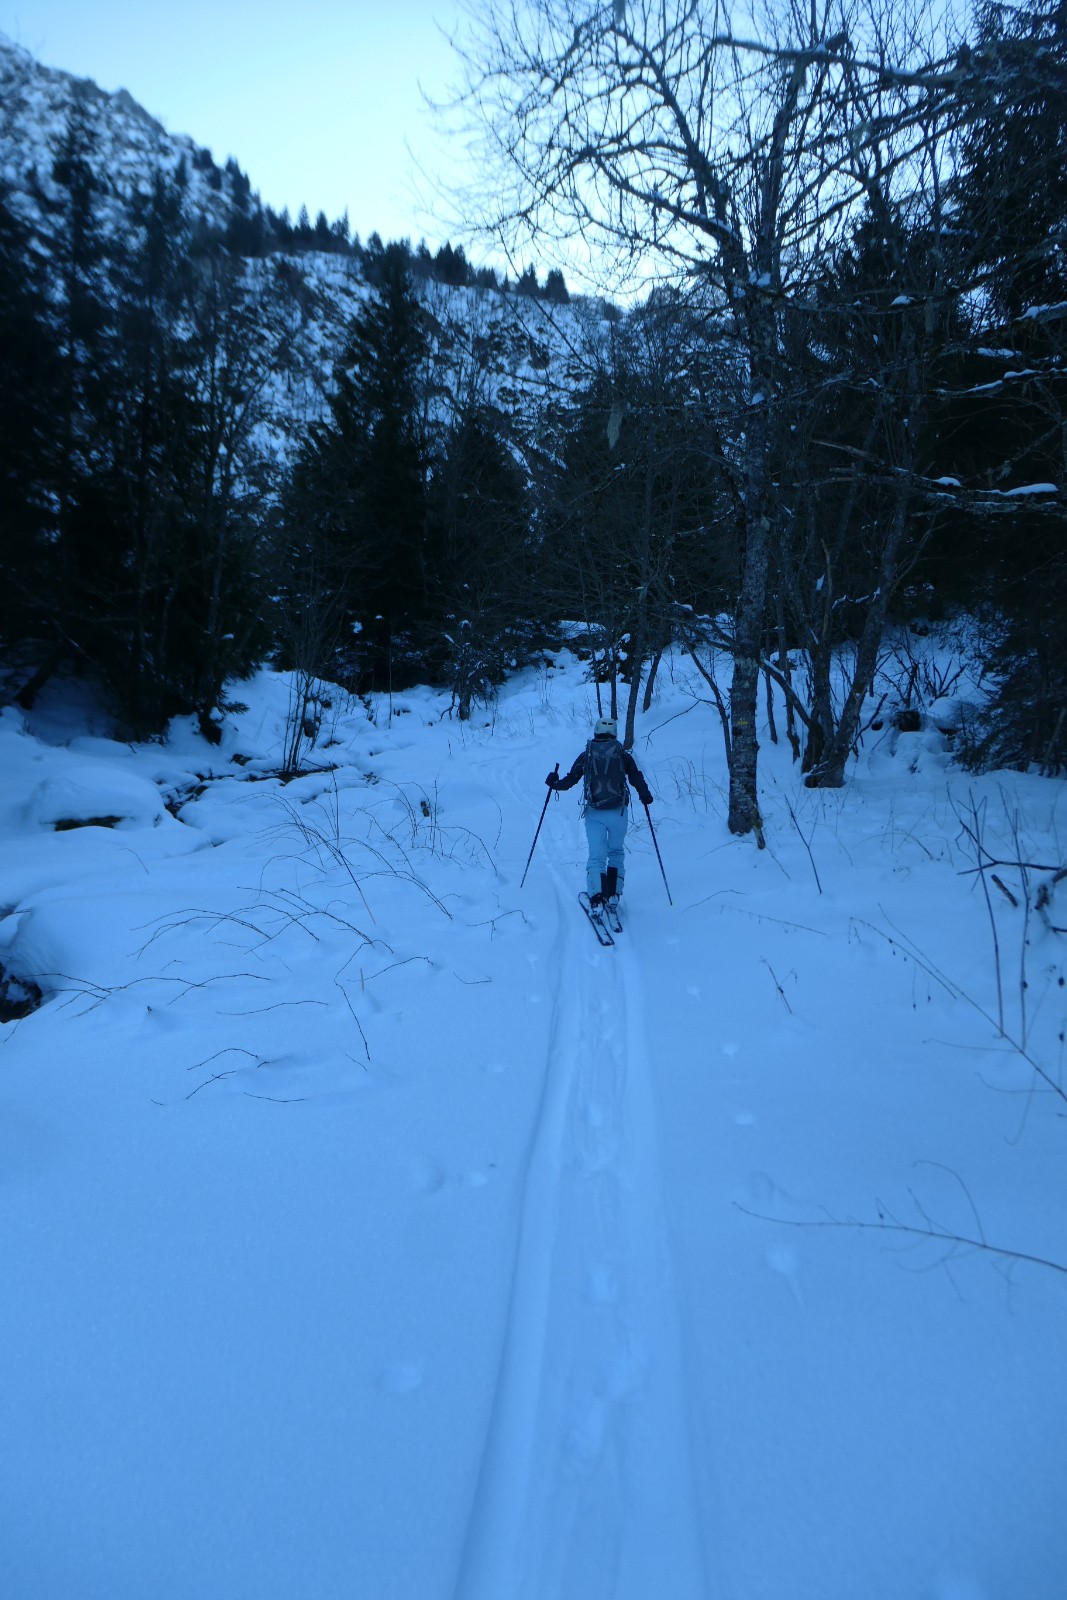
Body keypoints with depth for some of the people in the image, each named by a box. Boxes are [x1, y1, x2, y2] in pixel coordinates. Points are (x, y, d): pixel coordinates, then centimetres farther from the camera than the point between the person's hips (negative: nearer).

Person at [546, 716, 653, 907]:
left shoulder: (586, 755, 5)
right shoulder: (623, 754, 5)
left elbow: (570, 780, 5)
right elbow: (637, 778, 0)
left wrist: (554, 783, 24)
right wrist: (645, 797, 16)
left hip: (594, 814, 0)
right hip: (618, 812, 0)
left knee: (596, 855, 2)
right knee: (616, 852, 19)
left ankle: (597, 897, -15)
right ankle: (613, 894, 10)